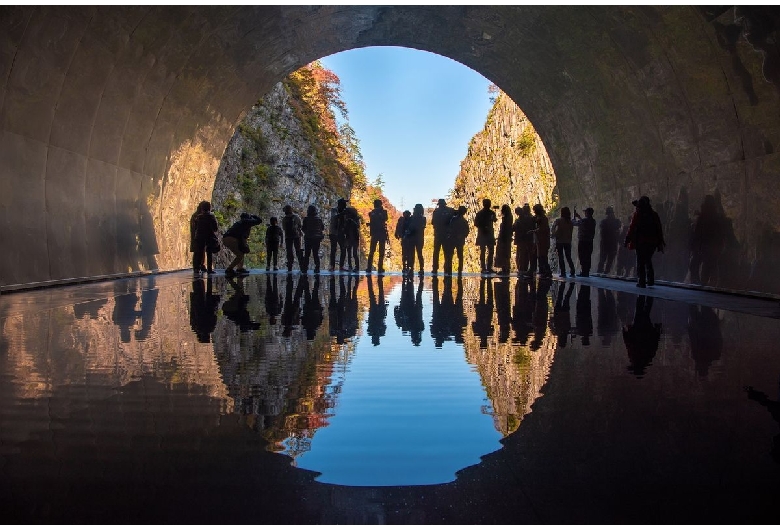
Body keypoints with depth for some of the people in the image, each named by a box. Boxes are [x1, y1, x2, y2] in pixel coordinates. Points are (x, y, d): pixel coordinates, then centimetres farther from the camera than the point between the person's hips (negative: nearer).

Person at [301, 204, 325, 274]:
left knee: (307, 254, 5)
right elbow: (323, 228, 8)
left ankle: (304, 268, 2)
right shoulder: (319, 219, 1)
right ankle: (317, 268, 1)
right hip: (317, 238, 2)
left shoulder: (306, 219, -7)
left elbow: (303, 228, -5)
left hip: (308, 238, -2)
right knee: (316, 254, 7)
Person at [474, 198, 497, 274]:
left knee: (490, 251, 3)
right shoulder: (479, 213, -3)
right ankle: (483, 268, -2)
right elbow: (476, 223, -6)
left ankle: (489, 268, 8)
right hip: (482, 234, -4)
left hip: (490, 234, 4)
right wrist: (483, 228, -17)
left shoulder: (491, 212, 8)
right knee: (482, 251, -3)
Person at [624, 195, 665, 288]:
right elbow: (659, 229, 10)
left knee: (640, 263, 1)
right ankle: (650, 280, 14)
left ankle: (641, 282, -1)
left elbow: (632, 229, -11)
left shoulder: (637, 214, -7)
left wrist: (627, 240, -6)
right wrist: (660, 242, 15)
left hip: (641, 242, -5)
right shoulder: (654, 214, 8)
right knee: (648, 261, 18)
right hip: (652, 242, 5)